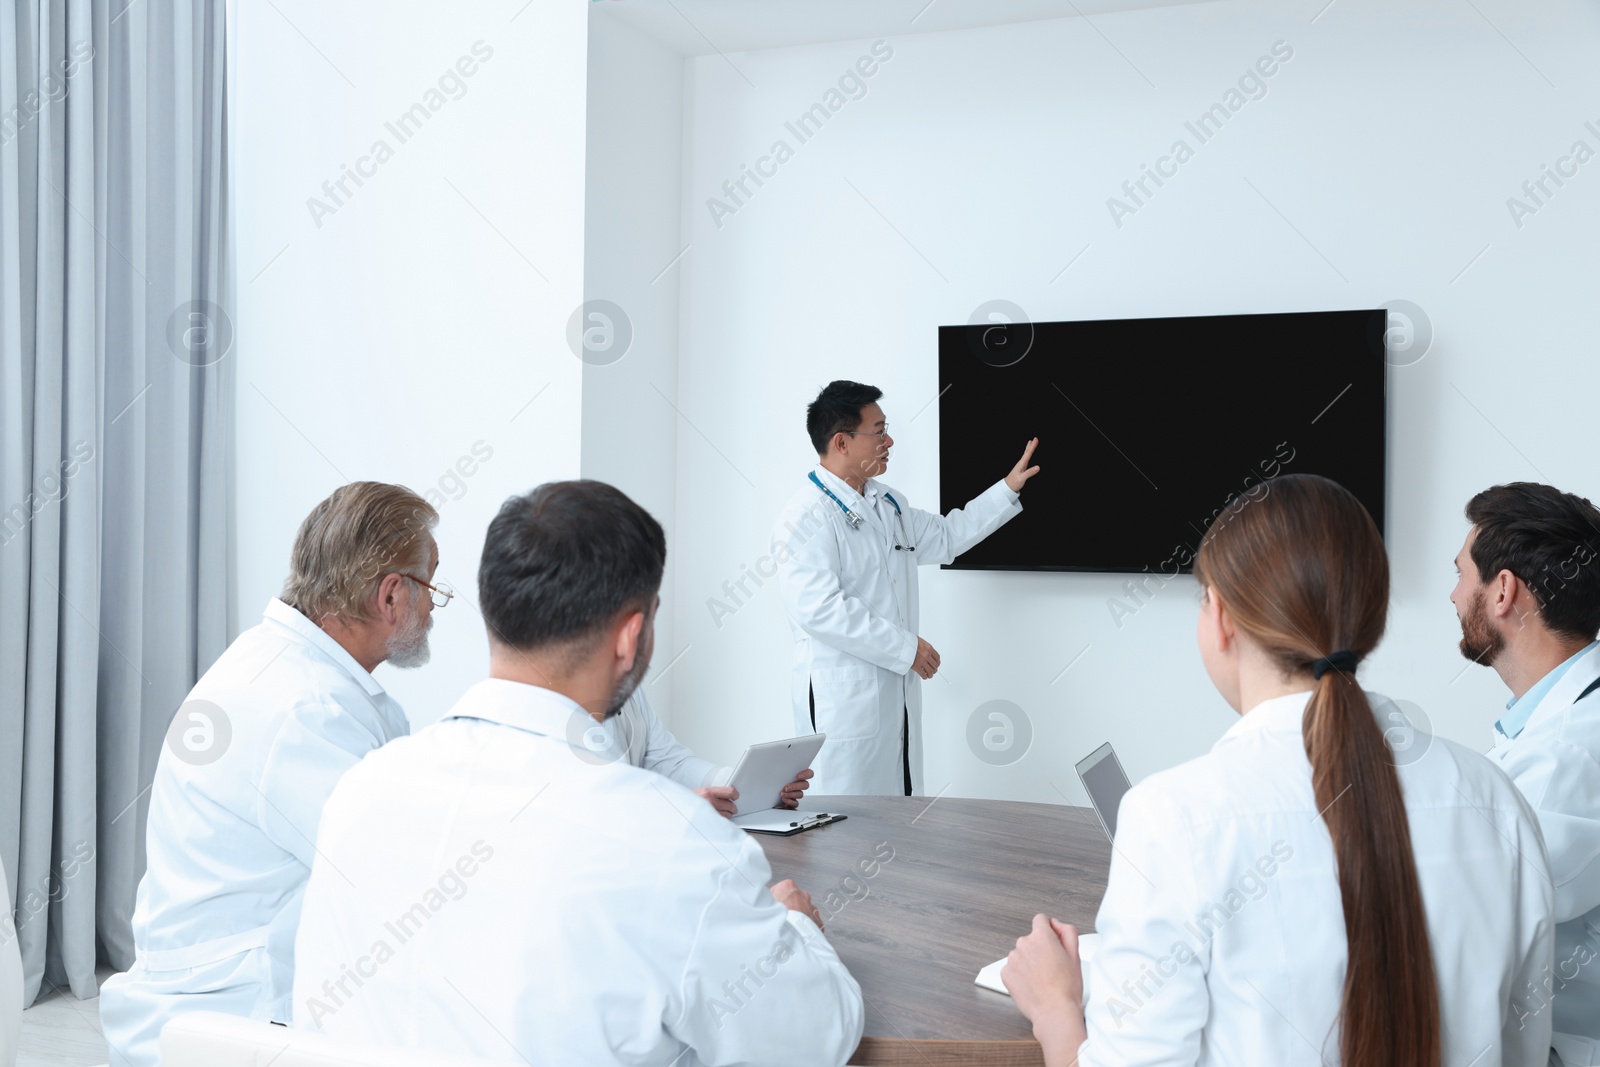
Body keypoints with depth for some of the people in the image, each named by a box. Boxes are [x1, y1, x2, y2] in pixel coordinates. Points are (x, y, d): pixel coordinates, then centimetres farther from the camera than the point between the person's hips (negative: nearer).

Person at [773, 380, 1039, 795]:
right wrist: (906, 648, -18)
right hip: (842, 699, -8)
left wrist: (1008, 489, 25)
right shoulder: (807, 516, -15)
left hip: (898, 691, 9)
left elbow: (945, 536, 30)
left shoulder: (889, 504, 14)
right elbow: (820, 609, -24)